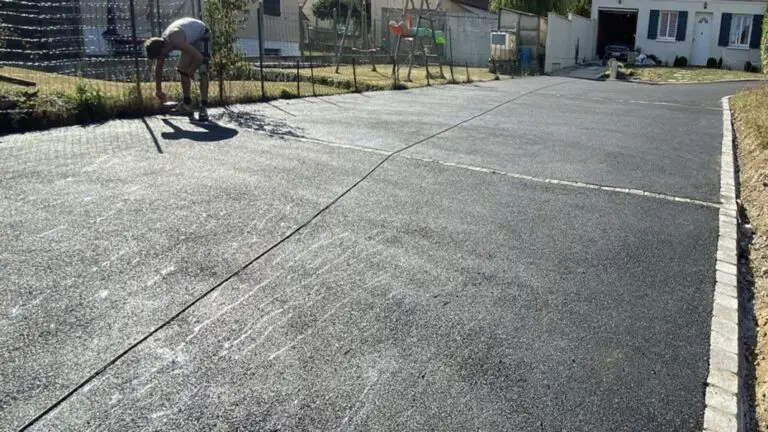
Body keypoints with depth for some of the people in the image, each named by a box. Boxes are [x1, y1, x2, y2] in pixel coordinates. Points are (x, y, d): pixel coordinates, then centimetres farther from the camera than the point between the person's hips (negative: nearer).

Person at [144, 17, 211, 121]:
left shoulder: (176, 41, -39)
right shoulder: (161, 44, -12)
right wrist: (158, 90, 10)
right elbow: (158, 68, 3)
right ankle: (187, 104, 16)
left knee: (202, 71, -21)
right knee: (183, 70, 6)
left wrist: (191, 71, -22)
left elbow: (199, 57, -43)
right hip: (191, 38, 8)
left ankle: (204, 107, -23)